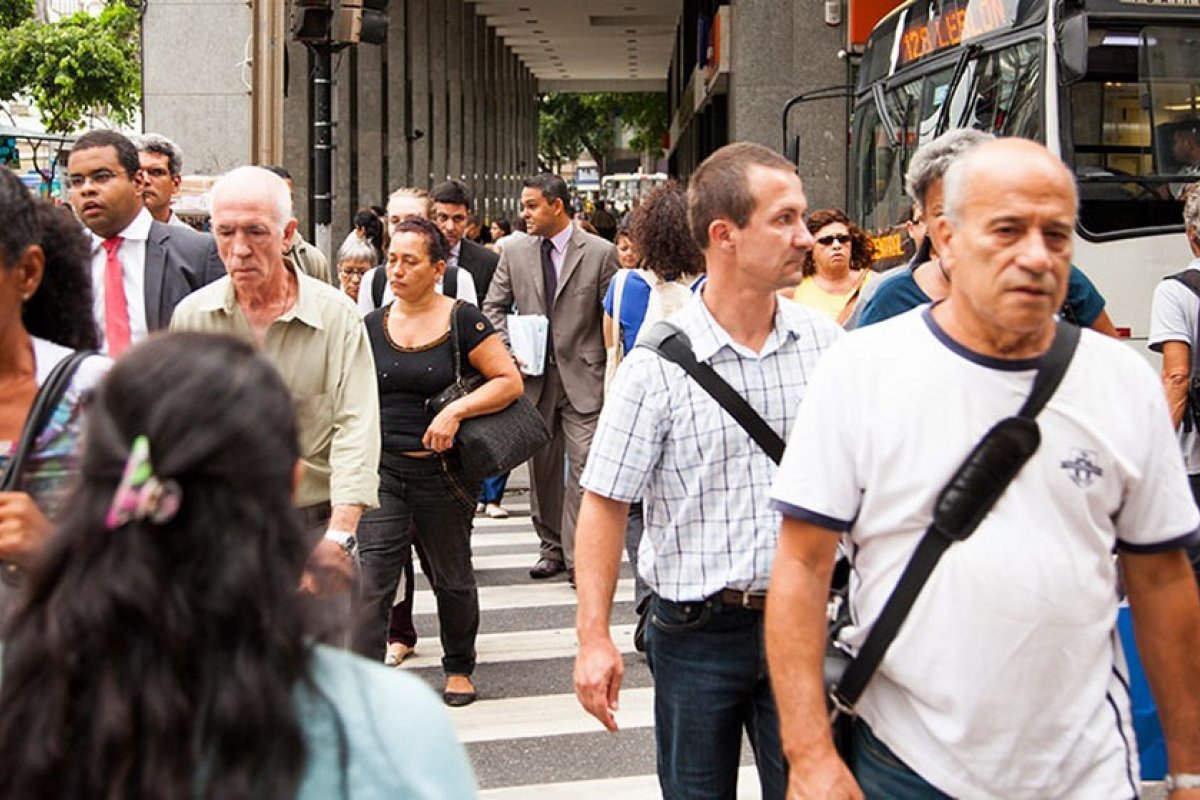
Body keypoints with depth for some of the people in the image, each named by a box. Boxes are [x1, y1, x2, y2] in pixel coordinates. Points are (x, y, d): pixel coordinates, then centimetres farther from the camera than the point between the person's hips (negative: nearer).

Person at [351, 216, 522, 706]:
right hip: (383, 469, 2)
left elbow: (510, 381, -8)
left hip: (443, 471, -2)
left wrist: (456, 411, -19)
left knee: (452, 579, 15)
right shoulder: (371, 326, 4)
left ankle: (459, 666, 38)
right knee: (370, 582, -10)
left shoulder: (462, 321, -6)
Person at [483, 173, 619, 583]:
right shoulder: (515, 252, 6)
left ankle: (579, 555, -2)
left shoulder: (600, 253, -3)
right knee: (542, 468, 11)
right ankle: (552, 547, 23)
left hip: (583, 377, -4)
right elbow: (493, 307, 13)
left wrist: (613, 375, -6)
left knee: (583, 464, -8)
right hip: (534, 376, 4)